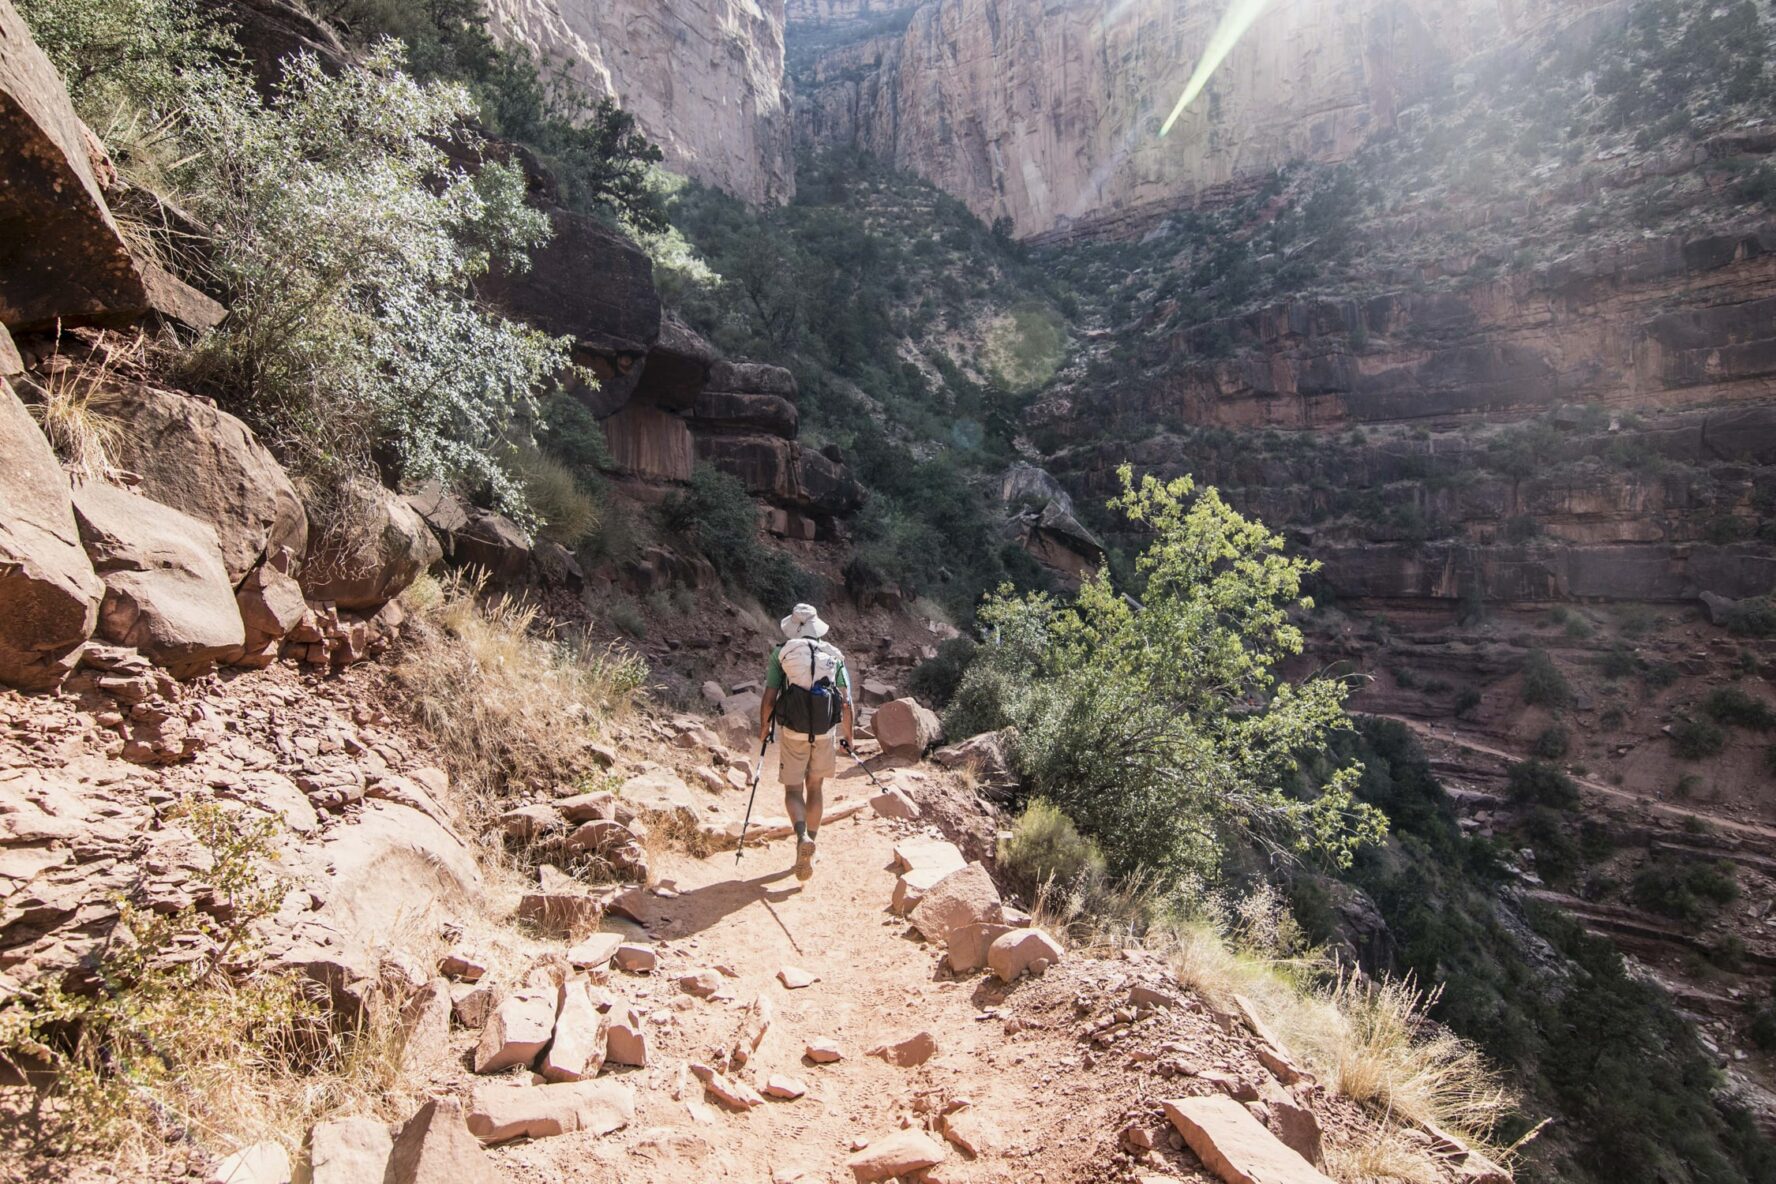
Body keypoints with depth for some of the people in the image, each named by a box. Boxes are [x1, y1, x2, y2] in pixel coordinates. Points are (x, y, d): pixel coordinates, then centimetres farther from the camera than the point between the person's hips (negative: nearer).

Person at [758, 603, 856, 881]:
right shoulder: (834, 655, 6)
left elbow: (769, 697, -5)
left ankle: (803, 838, -20)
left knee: (793, 789, 7)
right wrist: (850, 737, 14)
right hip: (824, 733, 2)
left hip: (792, 732, -2)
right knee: (814, 788, 18)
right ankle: (809, 849, 24)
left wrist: (763, 727, 12)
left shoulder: (781, 653, -1)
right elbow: (846, 701, 3)